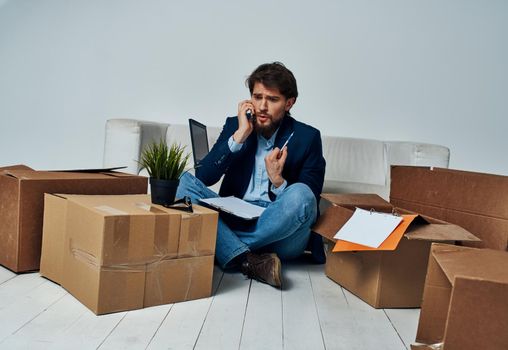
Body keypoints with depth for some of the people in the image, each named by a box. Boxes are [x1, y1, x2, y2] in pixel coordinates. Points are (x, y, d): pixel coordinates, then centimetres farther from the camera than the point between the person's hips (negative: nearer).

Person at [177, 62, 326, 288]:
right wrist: (240, 135, -12)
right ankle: (248, 261, -33)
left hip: (280, 232, -2)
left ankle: (226, 251, -20)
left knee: (300, 194, -32)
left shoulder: (307, 137, 0)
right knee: (186, 181, -18)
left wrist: (278, 180, -21)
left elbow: (308, 202, -3)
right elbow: (204, 177, -6)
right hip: (233, 220, 2)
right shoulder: (235, 125, 6)